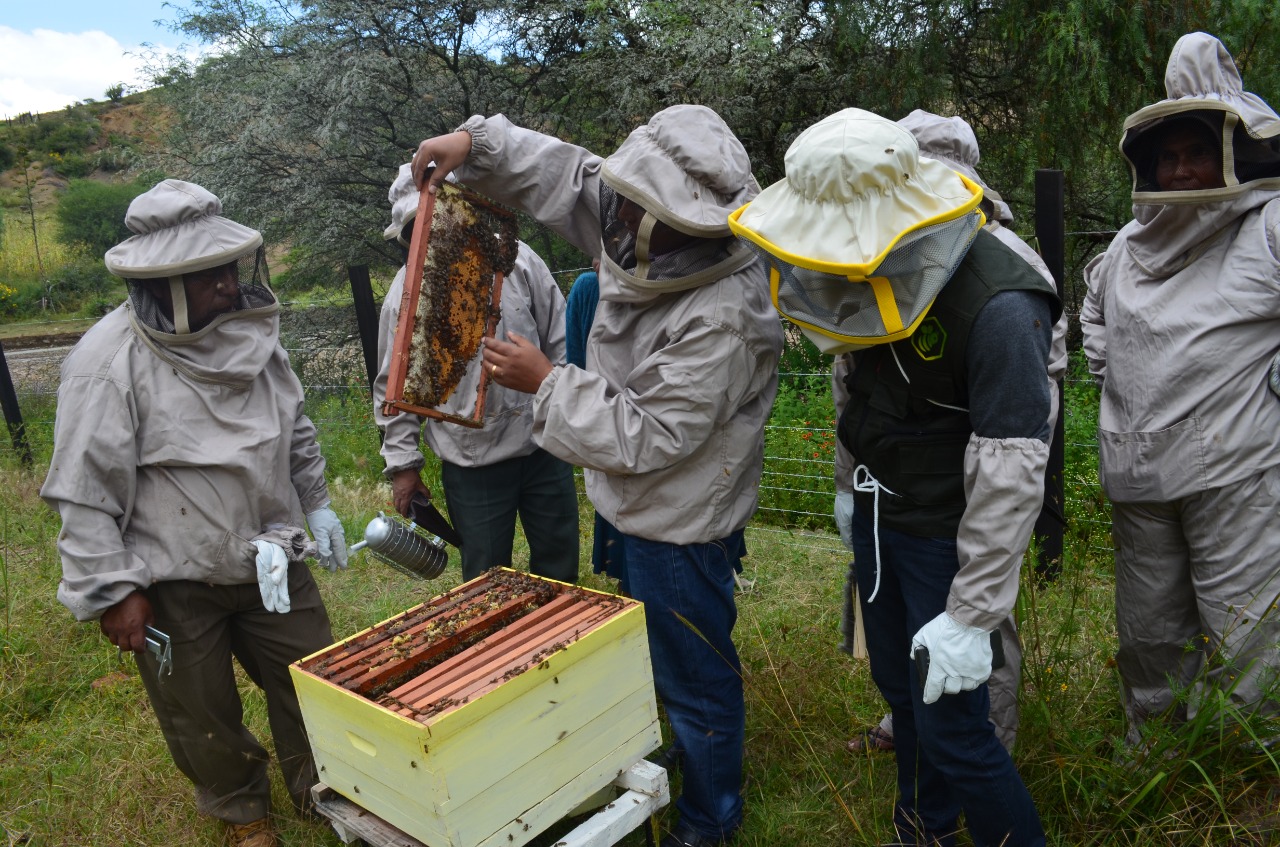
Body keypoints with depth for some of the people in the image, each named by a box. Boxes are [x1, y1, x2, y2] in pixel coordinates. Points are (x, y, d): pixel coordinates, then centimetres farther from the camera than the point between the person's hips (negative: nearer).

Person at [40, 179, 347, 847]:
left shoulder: (251, 331, -2)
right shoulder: (109, 363, -20)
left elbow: (296, 430, 13)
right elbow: (85, 494, -16)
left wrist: (317, 505, 16)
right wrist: (114, 590, -14)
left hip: (271, 559, 5)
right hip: (174, 585, -5)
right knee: (203, 716, 14)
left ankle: (323, 791, 41)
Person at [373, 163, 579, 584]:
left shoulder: (515, 258, -4)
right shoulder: (406, 293, -5)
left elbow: (560, 340, 4)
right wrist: (403, 463, 0)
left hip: (545, 445, 2)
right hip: (472, 466, -1)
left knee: (561, 565, 18)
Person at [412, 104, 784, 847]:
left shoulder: (719, 321, -33)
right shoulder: (653, 246, -8)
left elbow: (647, 438, -30)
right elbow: (570, 172, 5)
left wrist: (546, 382, -23)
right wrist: (477, 141, -7)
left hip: (681, 527, -9)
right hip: (650, 508, 9)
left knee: (695, 676, 12)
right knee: (668, 656, 29)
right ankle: (688, 760, 54)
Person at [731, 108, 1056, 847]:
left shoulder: (997, 307, -27)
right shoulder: (882, 274, -4)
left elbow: (1009, 474, -26)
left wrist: (971, 616, -23)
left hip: (948, 536, -7)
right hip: (878, 516, 8)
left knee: (952, 730, -2)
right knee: (899, 687, 21)